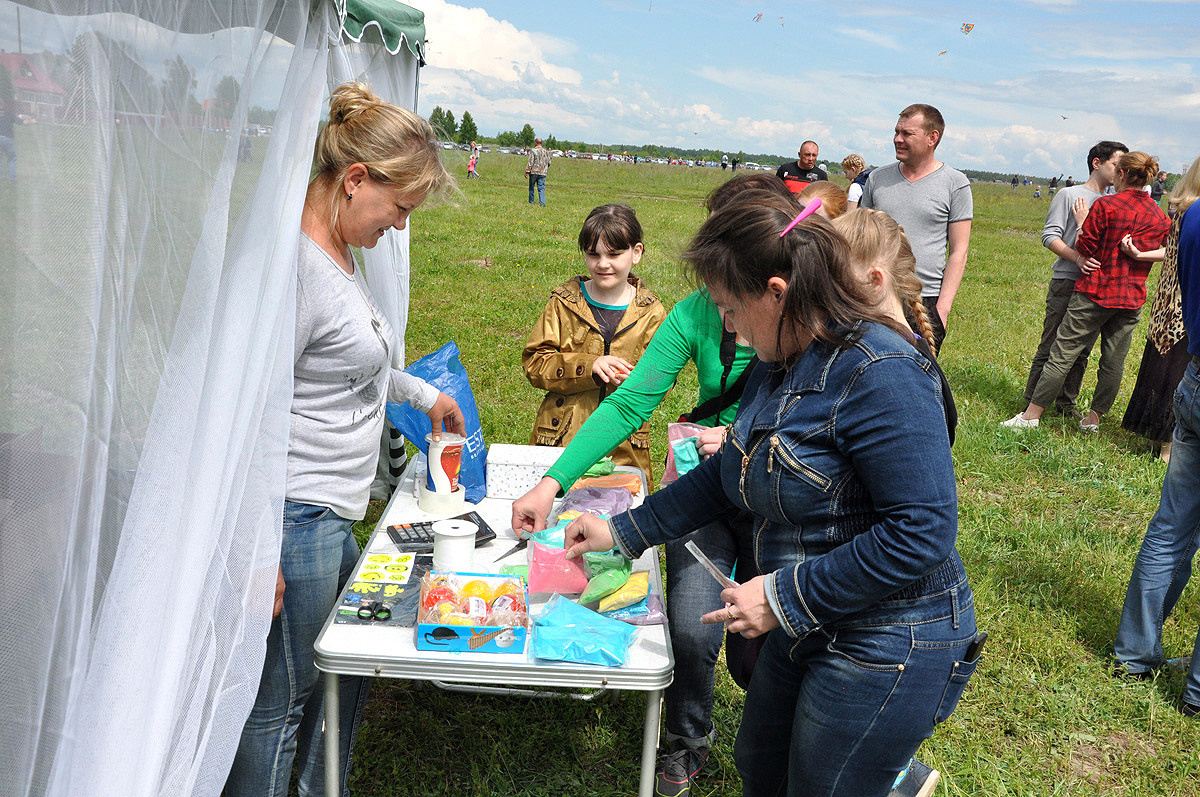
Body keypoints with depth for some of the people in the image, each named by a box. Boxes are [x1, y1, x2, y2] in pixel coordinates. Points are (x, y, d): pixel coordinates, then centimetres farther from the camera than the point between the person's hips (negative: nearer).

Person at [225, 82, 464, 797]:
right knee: (281, 700, 6)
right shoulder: (293, 266, -22)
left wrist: (423, 393, 31)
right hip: (295, 521, -10)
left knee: (349, 672, 23)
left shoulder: (342, 252, 10)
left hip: (333, 518, 10)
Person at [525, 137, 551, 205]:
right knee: (541, 188, 1)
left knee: (531, 187, 11)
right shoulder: (546, 151, 8)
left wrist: (527, 171, -10)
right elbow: (549, 162, 14)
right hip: (542, 173, 3)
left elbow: (530, 162, -12)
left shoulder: (533, 151, -8)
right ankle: (542, 202, -12)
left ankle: (531, 202, 17)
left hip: (534, 172, -3)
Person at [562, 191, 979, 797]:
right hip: (808, 628, 9)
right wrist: (623, 532, 16)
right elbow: (728, 476, 15)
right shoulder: (777, 366, 4)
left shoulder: (880, 374, -26)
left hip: (888, 649, -9)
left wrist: (785, 595, -24)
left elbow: (923, 532, -29)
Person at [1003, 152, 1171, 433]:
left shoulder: (1105, 206, -12)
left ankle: (1031, 415, 2)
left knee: (1063, 354, -1)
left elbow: (1085, 248, -10)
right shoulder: (1161, 216, 5)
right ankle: (1093, 418, 20)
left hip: (1096, 292, -5)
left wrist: (1081, 222, 5)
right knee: (1114, 362, 11)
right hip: (1132, 299, 5)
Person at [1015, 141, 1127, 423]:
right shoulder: (1070, 195, 0)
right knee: (1051, 347, -5)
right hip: (1066, 283, -6)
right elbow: (1050, 235, -8)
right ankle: (1031, 404, 3)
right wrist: (1077, 257, -23)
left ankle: (1066, 403, 19)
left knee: (1082, 350, 9)